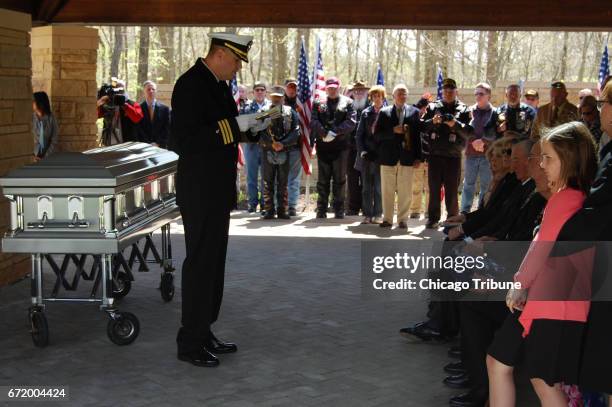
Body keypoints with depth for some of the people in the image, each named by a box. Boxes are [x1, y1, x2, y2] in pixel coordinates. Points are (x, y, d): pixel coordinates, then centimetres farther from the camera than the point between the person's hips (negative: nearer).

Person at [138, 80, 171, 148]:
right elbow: (138, 130, -2)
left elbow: (167, 129, 2)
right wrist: (148, 144, -11)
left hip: (160, 147, 1)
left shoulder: (165, 108, 5)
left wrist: (158, 143, -8)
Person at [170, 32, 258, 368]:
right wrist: (225, 131, -26)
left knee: (213, 262, 14)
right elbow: (182, 140, -21)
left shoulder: (219, 85, 14)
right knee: (200, 262, -5)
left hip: (218, 190, 10)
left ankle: (203, 333, 24)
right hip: (200, 191, -10)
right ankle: (190, 343, 4)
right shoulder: (190, 84, -14)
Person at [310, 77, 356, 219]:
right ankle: (321, 210, 10)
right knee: (323, 179, 5)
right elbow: (314, 121, -1)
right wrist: (324, 134, -15)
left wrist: (334, 132, -14)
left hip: (341, 145, -1)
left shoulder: (347, 102, 6)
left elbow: (351, 122, -6)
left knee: (340, 179, 2)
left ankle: (339, 210, 9)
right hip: (323, 145, 1)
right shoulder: (318, 103, 10)